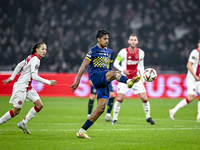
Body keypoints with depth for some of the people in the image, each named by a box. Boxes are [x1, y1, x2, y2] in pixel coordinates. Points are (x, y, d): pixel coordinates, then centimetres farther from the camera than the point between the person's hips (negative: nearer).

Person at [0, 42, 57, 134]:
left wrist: (11, 78, 23)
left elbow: (19, 65, 19)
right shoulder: (35, 59, -17)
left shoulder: (31, 57, 11)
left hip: (27, 87, 10)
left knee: (39, 105, 1)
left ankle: (23, 123, 7)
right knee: (16, 111, -4)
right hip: (21, 87, -10)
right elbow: (34, 76, -23)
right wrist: (49, 82, -18)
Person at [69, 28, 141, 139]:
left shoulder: (106, 52, 23)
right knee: (114, 73, -34)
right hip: (96, 76, -7)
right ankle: (129, 81, -69)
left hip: (104, 82, 7)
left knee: (101, 108, -3)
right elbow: (83, 66, -3)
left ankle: (82, 131, 2)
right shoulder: (93, 51, 1)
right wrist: (77, 82, -8)